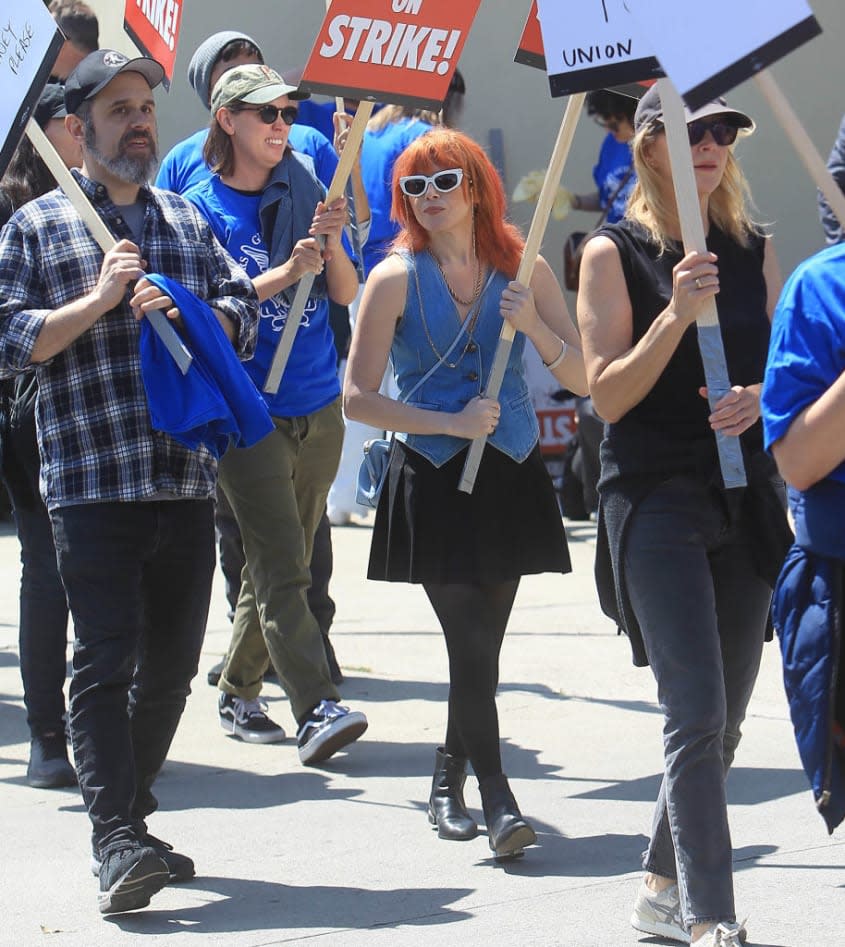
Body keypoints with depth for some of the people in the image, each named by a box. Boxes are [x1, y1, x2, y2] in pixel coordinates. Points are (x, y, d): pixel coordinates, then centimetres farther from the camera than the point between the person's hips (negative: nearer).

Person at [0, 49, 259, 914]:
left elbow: (244, 316, 11)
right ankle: (116, 841, -15)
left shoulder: (187, 223, 17)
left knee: (172, 663, 10)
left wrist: (185, 311, -8)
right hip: (92, 485, -5)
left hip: (188, 482, 5)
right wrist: (98, 301, -13)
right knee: (106, 660, -12)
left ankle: (127, 818, 23)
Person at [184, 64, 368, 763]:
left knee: (281, 564, 13)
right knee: (281, 567, -15)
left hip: (318, 407, 5)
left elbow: (345, 294, 7)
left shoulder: (304, 192, 8)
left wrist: (330, 246, -13)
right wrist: (285, 274, -24)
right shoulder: (201, 208, -4)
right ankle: (317, 710, -22)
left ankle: (239, 692, 27)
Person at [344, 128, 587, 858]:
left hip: (511, 475, 3)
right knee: (472, 642, -12)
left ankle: (450, 777, 27)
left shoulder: (523, 270, 4)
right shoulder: (396, 278, -2)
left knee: (481, 643, 8)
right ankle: (496, 798, -9)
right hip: (432, 481, -3)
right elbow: (358, 398, -5)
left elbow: (585, 380, 3)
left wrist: (535, 327, -14)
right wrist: (451, 423, -12)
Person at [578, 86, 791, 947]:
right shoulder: (615, 253, -3)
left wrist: (760, 398, -7)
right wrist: (677, 313, -20)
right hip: (655, 497, -5)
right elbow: (608, 395, -8)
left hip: (745, 498, 5)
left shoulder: (754, 251, 11)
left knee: (724, 717, 11)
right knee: (695, 713, -13)